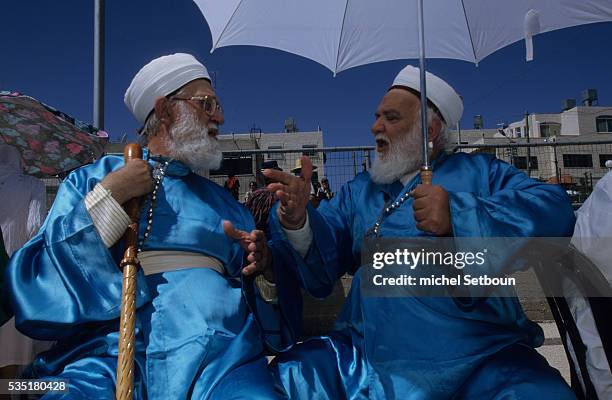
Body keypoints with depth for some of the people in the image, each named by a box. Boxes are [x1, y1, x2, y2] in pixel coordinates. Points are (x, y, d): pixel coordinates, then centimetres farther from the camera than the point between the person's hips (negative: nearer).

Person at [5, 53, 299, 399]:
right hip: (112, 349, -1)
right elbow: (32, 291, 1)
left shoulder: (225, 203, 20)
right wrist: (108, 197, -4)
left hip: (224, 351, 2)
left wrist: (266, 270, -2)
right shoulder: (92, 180, 14)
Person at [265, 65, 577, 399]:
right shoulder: (358, 190, 16)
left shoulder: (479, 171, 10)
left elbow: (555, 211, -8)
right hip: (368, 355, 2)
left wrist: (460, 215, -21)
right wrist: (298, 221, -16)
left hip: (482, 358, -1)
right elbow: (321, 267, 4)